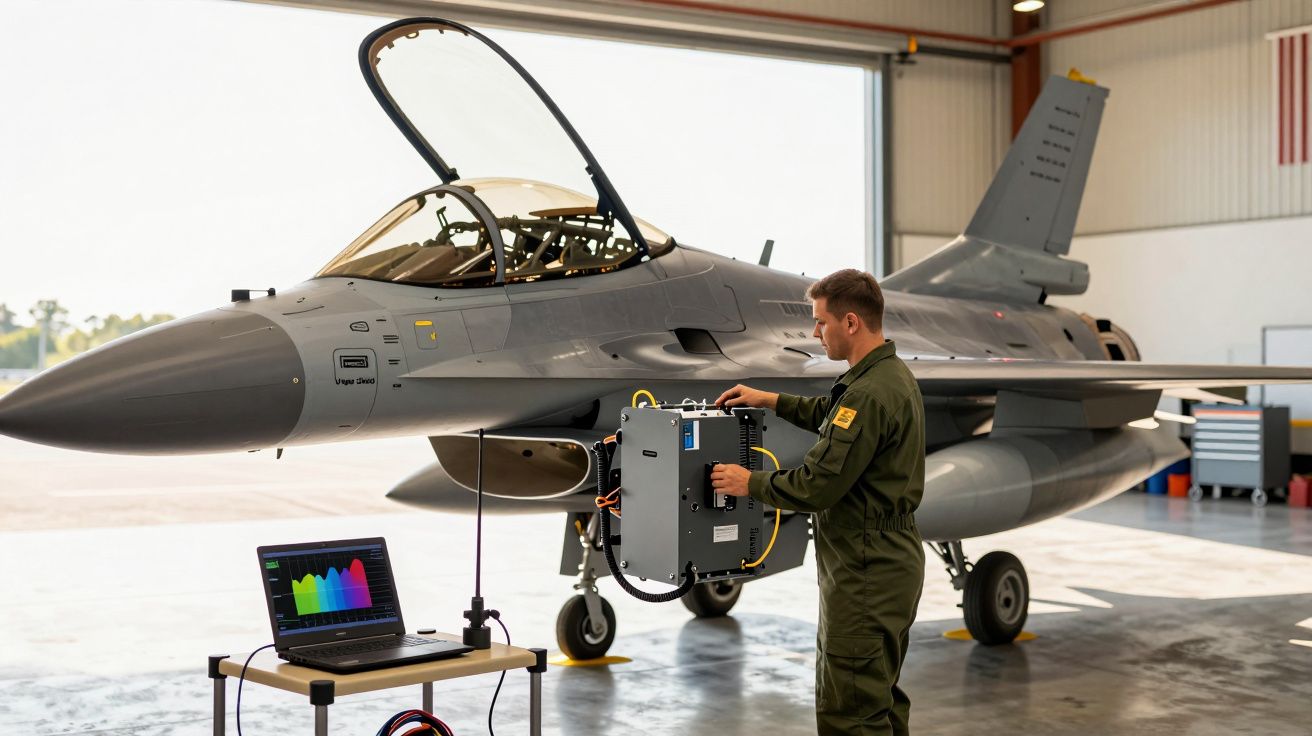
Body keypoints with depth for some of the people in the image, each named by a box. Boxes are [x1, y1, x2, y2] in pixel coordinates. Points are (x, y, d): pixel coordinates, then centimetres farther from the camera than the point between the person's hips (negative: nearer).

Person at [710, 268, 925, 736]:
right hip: (889, 558, 11)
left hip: (865, 570, -11)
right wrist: (770, 400, 20)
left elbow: (817, 486, -24)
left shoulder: (870, 394, -24)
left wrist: (750, 483, -9)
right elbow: (830, 417, 29)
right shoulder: (893, 375, 10)